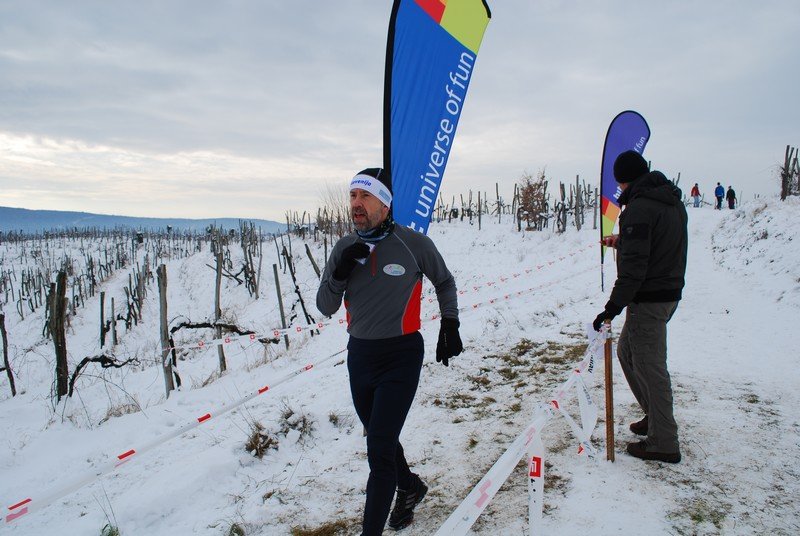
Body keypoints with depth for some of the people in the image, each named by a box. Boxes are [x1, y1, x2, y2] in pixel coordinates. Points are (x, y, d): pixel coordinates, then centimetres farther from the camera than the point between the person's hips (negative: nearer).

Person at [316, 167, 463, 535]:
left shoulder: (414, 243, -11)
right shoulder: (345, 248, 0)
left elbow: (444, 283, 7)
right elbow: (325, 308, 1)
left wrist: (449, 326, 6)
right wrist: (340, 273, -16)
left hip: (401, 356, -5)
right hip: (359, 356, 5)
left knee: (379, 449, -8)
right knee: (379, 438, 20)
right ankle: (409, 487, 47)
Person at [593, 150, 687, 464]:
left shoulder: (640, 206, -18)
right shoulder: (673, 202, 12)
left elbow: (634, 265, -24)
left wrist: (614, 306, -21)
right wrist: (622, 241, 31)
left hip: (648, 298, -10)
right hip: (670, 292, 10)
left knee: (649, 366, -2)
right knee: (627, 350, 22)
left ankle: (664, 444, 8)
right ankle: (656, 416, 31)